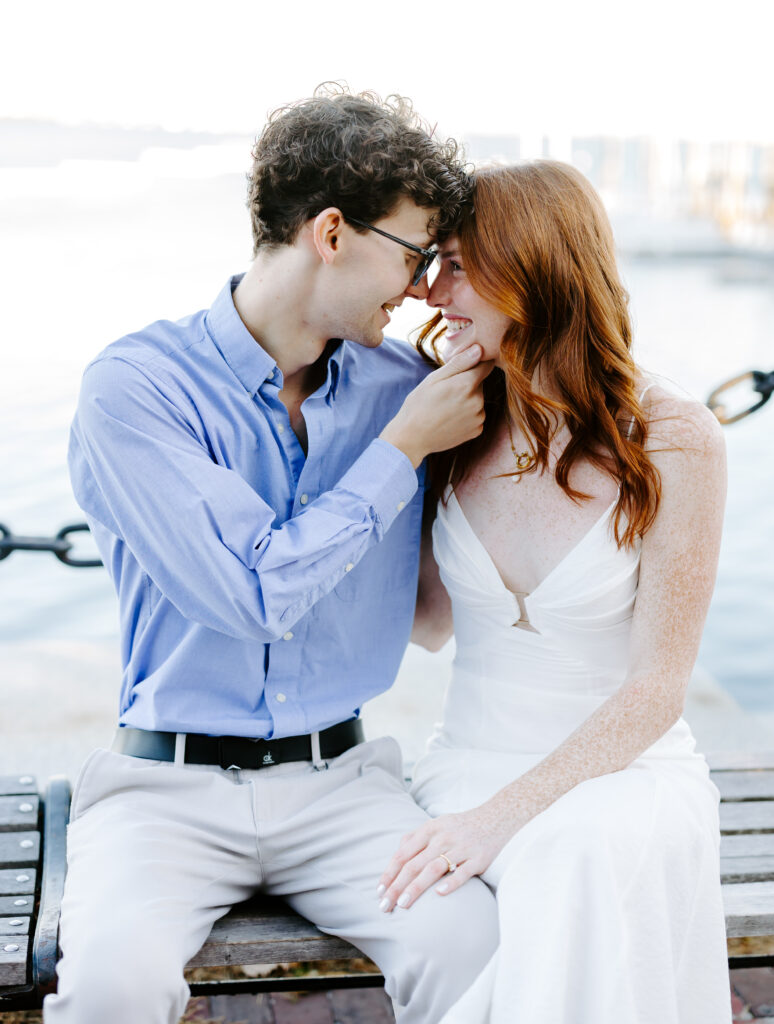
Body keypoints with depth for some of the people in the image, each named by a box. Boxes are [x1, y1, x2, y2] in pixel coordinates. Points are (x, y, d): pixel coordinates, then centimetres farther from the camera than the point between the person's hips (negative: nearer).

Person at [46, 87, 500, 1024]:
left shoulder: (400, 385, 4)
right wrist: (403, 447, -11)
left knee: (473, 948, -23)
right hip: (170, 782, -3)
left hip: (339, 778, 3)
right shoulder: (135, 385, -10)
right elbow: (260, 593, -17)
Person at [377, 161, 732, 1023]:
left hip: (624, 764, -2)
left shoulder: (675, 442, -10)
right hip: (471, 757, 3)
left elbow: (655, 689, -11)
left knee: (583, 858, -37)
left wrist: (503, 814, -22)